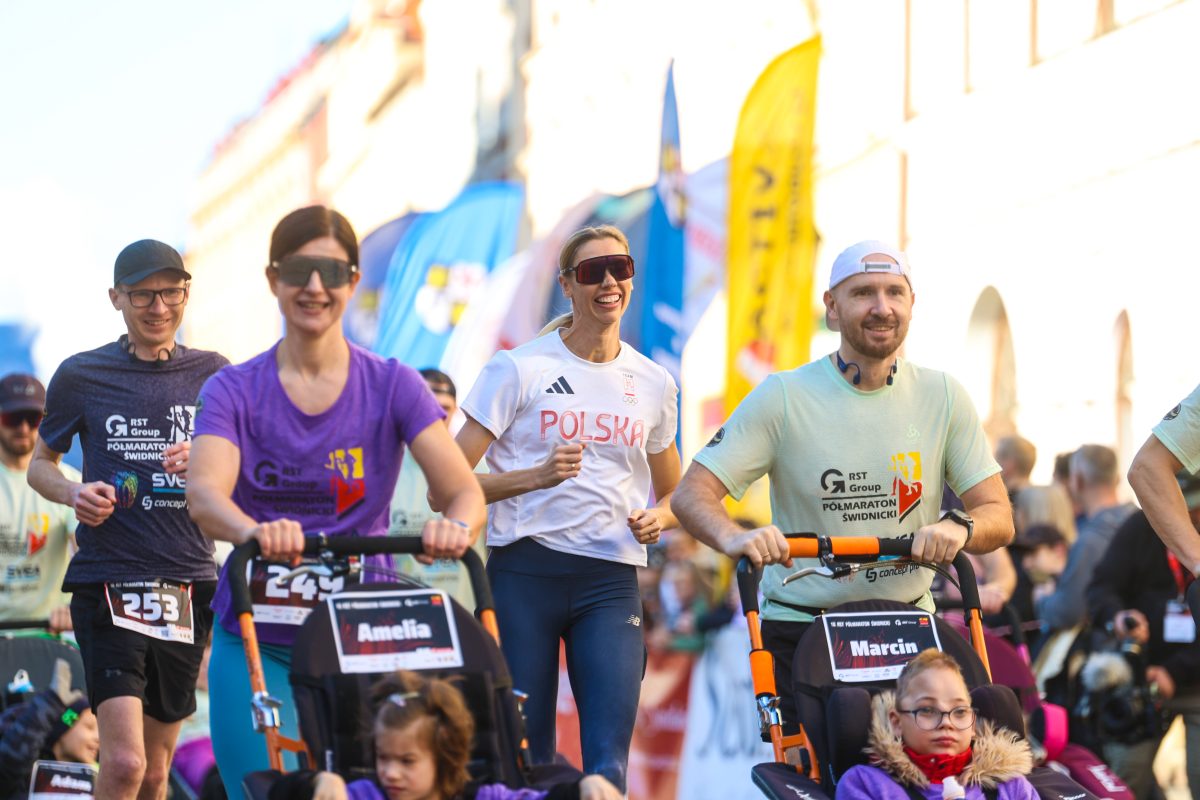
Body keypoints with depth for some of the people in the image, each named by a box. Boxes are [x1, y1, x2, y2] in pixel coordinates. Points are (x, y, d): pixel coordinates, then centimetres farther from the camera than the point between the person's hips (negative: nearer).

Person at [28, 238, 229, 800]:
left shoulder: (211, 375, 8)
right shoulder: (81, 376, 3)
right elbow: (41, 464, 14)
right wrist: (74, 493, -8)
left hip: (188, 585, 3)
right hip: (108, 581, -3)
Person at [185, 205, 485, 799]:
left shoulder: (392, 386, 1)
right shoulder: (234, 391, 1)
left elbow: (464, 490, -10)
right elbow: (204, 494, -17)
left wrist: (456, 525, -35)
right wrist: (255, 531, -40)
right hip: (258, 643, 0)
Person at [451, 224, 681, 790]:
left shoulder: (653, 383, 12)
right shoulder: (520, 368, 1)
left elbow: (674, 493, 25)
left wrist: (658, 517, 1)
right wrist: (538, 475, -16)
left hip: (611, 579, 2)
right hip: (525, 571, -2)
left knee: (607, 762, -11)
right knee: (523, 758, 0)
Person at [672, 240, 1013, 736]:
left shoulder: (942, 397, 6)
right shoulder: (783, 397, -2)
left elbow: (998, 517, 5)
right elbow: (692, 494, -5)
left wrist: (959, 527, -20)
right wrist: (733, 537, -28)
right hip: (798, 630, -2)